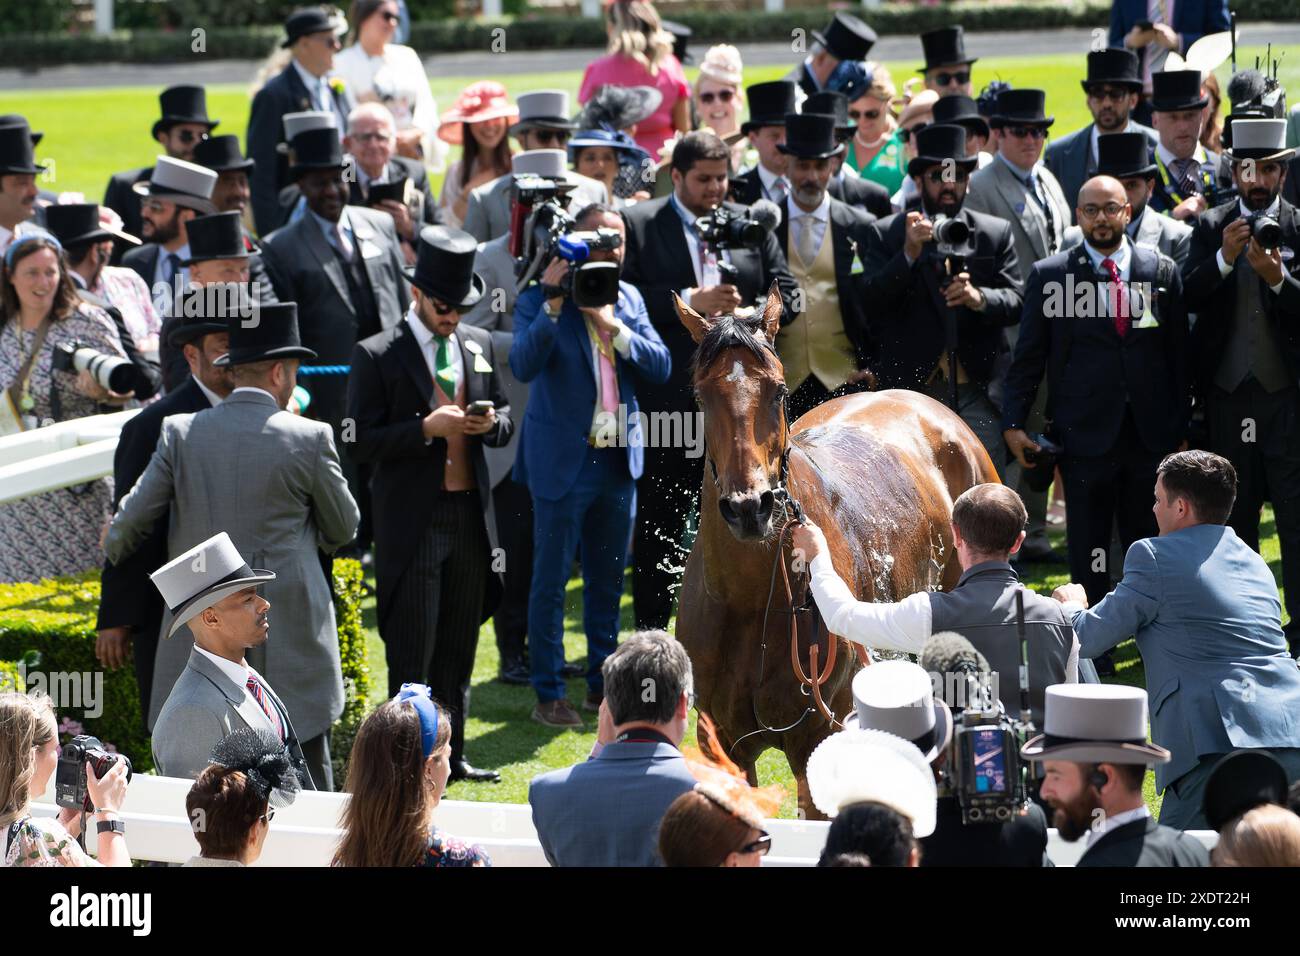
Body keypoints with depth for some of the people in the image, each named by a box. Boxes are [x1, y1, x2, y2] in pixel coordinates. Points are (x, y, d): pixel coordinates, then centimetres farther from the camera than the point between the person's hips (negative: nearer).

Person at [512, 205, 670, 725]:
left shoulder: (628, 298, 8)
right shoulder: (539, 301, -8)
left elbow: (660, 366, -1)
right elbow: (524, 365, -23)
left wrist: (613, 325, -13)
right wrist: (553, 304, -29)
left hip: (618, 461, 5)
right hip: (563, 461, -5)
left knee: (608, 580, 14)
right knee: (551, 580, 0)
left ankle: (602, 684, 25)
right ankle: (548, 694, 7)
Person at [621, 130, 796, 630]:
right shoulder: (639, 224, -2)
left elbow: (785, 289, 8)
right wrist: (687, 303, -18)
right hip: (667, 397, -3)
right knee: (660, 519, 4)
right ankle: (651, 632, 12)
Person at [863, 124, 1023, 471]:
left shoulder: (996, 234, 10)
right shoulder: (884, 235, 5)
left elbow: (1016, 302, 2)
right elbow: (871, 302, -7)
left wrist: (979, 298, -19)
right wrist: (909, 254, -20)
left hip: (976, 392, 1)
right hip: (909, 390, -1)